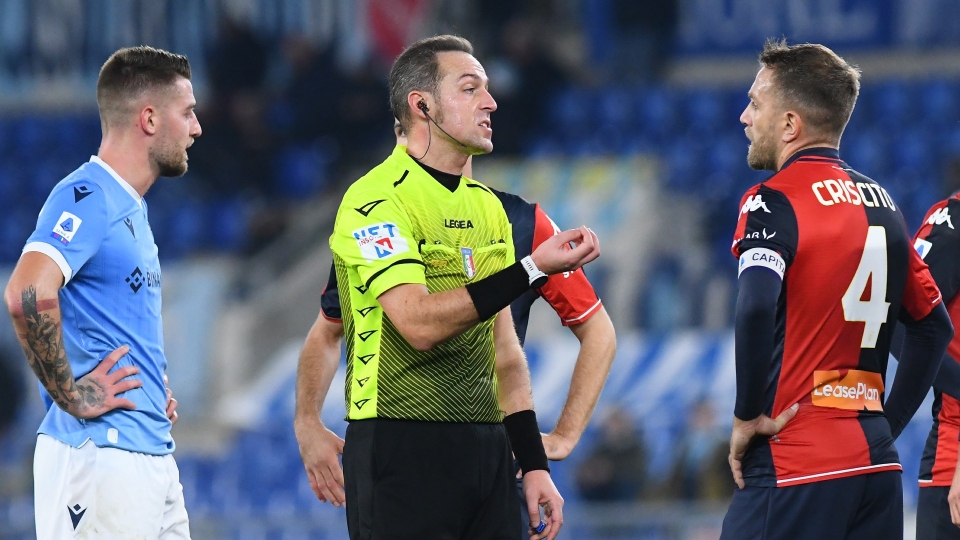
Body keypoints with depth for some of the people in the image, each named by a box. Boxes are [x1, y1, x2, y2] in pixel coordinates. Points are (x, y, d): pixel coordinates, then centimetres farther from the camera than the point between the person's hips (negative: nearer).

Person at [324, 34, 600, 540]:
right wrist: (533, 268, -25)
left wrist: (534, 463, 12)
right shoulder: (376, 199, -9)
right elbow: (419, 323, -22)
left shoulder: (487, 206, 16)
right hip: (401, 447, -7)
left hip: (487, 450, 7)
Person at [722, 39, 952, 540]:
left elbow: (756, 308, -24)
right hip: (879, 464, 7)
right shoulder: (881, 203, 15)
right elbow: (933, 325, 20)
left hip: (794, 464, -7)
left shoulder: (774, 201, -7)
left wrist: (748, 415, -13)